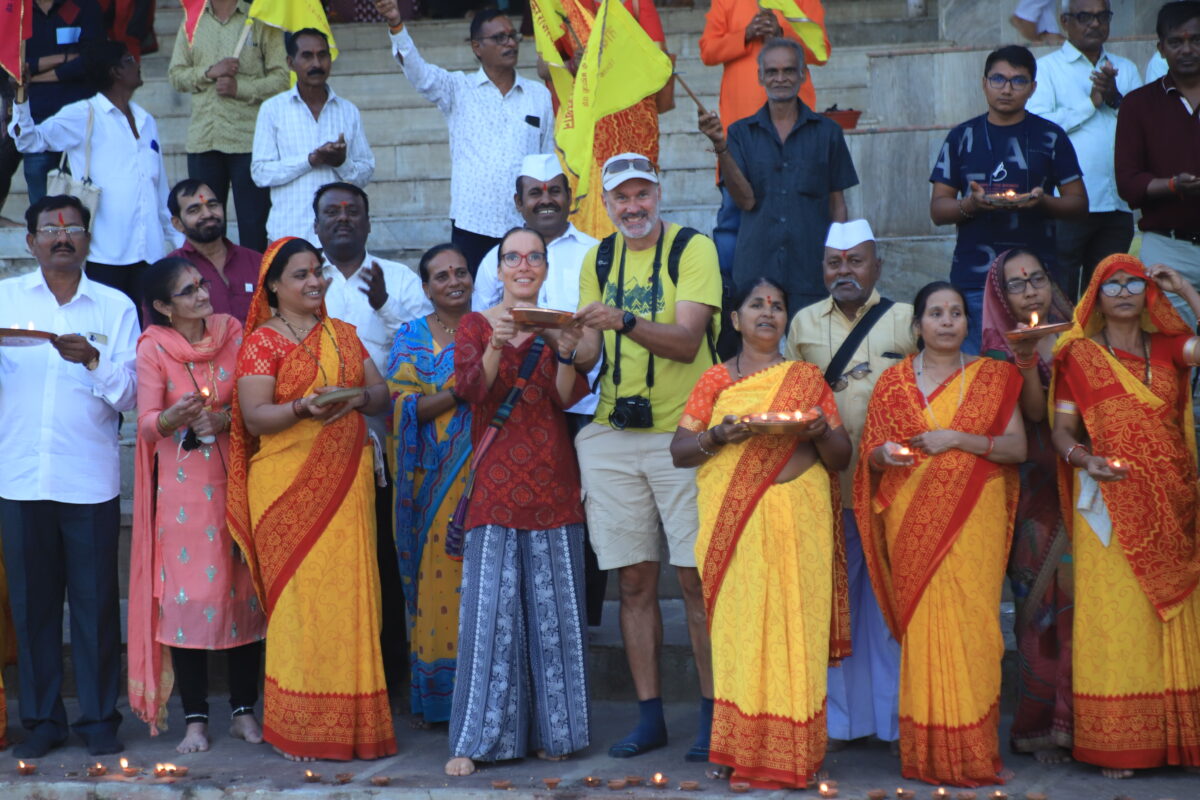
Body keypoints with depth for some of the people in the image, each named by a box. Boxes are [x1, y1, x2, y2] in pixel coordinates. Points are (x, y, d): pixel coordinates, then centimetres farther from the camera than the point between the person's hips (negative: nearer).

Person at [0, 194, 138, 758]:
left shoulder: (115, 307, 8)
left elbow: (128, 394, 1)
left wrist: (92, 358, -17)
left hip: (91, 479, -1)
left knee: (95, 600, 2)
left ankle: (98, 717, 13)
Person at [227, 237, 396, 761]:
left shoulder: (342, 335, 17)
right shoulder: (261, 342, 1)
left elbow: (380, 392, 14)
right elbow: (254, 417, -8)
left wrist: (358, 398, -8)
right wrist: (304, 408, -24)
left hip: (346, 480, 5)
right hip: (289, 486, -5)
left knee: (350, 595, 1)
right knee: (299, 595, -6)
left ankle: (351, 723, 8)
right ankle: (300, 729, 1)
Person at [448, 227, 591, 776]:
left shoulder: (559, 325, 11)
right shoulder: (475, 326, 7)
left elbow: (567, 398, -3)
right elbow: (469, 390, -8)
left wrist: (566, 354, -21)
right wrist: (496, 346, -24)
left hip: (550, 483, 2)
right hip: (495, 480, -2)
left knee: (552, 607, 4)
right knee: (490, 606, -6)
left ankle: (551, 730, 14)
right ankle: (474, 740, -2)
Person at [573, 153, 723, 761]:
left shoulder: (694, 249, -4)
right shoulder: (599, 259, 12)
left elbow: (686, 342, -16)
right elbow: (590, 352, 10)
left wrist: (624, 321, -30)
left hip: (683, 431, -4)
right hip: (613, 437, 5)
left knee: (695, 577, -4)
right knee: (634, 580, 6)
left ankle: (712, 715, 5)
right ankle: (649, 716, 14)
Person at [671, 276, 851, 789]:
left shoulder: (807, 380, 13)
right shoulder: (715, 380, 12)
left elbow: (841, 458, 12)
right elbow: (679, 452, 7)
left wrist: (821, 432, -9)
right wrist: (718, 435, -11)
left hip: (797, 522, 0)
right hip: (733, 524, 0)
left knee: (792, 625, -4)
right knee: (739, 626, -5)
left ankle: (789, 755, 0)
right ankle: (742, 750, 1)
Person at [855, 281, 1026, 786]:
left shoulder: (993, 378, 9)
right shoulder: (893, 382, 11)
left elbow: (1018, 448, 1)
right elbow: (871, 455, 11)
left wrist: (957, 438, -10)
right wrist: (885, 454, -12)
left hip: (974, 518, -1)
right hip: (912, 518, 1)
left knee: (968, 621, -8)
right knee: (922, 623, -4)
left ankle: (971, 753, 0)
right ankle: (928, 755, 3)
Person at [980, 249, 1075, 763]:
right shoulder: (1003, 349, 4)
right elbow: (1035, 412, -10)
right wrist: (1027, 359, -22)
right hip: (1039, 487, -3)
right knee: (1043, 601, -4)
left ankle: (1081, 720, 4)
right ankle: (1042, 727, 2)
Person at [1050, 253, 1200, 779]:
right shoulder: (1080, 354, 6)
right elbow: (1062, 428, 2)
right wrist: (1084, 458, -18)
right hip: (1111, 505, -3)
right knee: (1113, 618, -5)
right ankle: (1114, 746, -2)